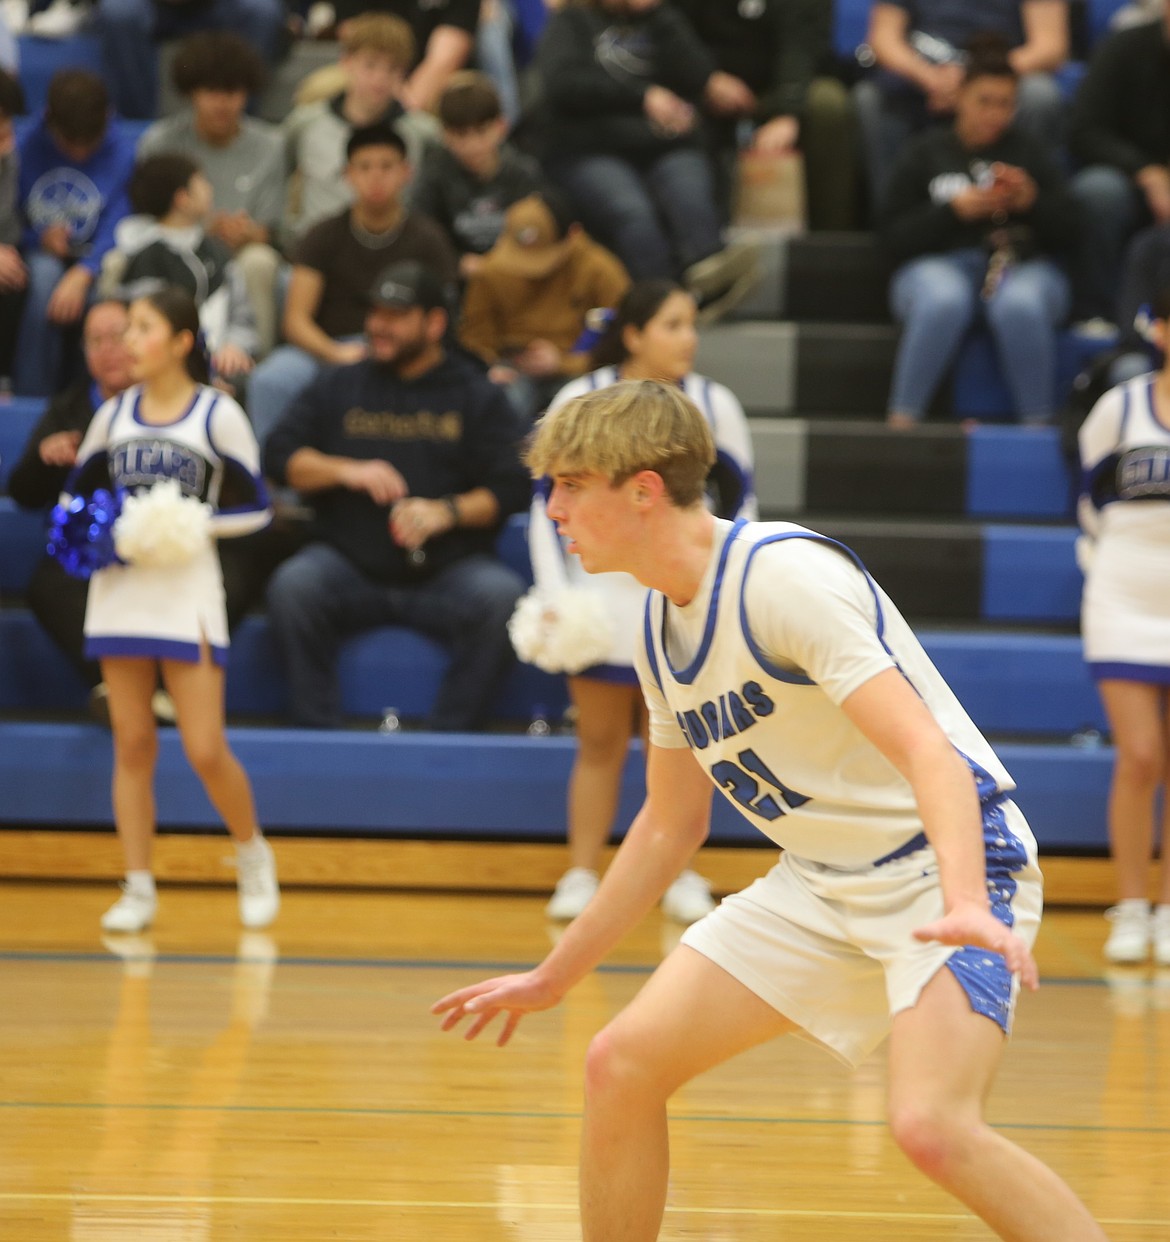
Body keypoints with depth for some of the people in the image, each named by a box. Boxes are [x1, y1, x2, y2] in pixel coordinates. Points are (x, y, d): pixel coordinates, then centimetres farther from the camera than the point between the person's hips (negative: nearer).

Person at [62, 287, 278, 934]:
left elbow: (253, 507, -1)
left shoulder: (217, 414, -3)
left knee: (205, 750, -7)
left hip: (188, 589, -4)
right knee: (132, 744, 4)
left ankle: (253, 853, 19)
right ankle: (138, 888, 10)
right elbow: (77, 494, 17)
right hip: (119, 589, 4)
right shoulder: (113, 414, 9)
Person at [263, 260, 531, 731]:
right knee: (292, 587, -30)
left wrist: (447, 511, -15)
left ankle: (448, 732, -23)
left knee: (503, 598, -32)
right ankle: (315, 730, -22)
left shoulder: (476, 395, 11)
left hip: (448, 567, -1)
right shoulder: (339, 387, 17)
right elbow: (280, 454, 8)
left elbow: (513, 486, 2)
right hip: (348, 564, 1)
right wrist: (346, 471, -8)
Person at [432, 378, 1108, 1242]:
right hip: (821, 882, 8)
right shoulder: (661, 629, 7)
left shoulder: (785, 576, -20)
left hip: (948, 867, -8)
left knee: (932, 1125, -29)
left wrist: (965, 904, -46)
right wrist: (553, 977, 24)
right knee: (622, 1064, 0)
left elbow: (929, 752, -29)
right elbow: (671, 824, 20)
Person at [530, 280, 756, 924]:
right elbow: (547, 501, -1)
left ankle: (680, 878, 11)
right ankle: (581, 877, 10)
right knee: (600, 743, 4)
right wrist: (553, 595, -8)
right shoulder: (582, 400, -5)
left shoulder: (713, 405, -2)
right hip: (601, 595, -1)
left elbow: (740, 498, 8)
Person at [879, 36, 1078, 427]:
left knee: (1019, 305, -37)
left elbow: (1067, 236, 10)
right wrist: (953, 210, -9)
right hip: (940, 263, -1)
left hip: (1024, 266, 1)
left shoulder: (1028, 152, 16)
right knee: (944, 301, -39)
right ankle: (901, 421, -32)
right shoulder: (927, 153, 13)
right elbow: (895, 237, 5)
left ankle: (1039, 425, -28)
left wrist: (1032, 201, -9)